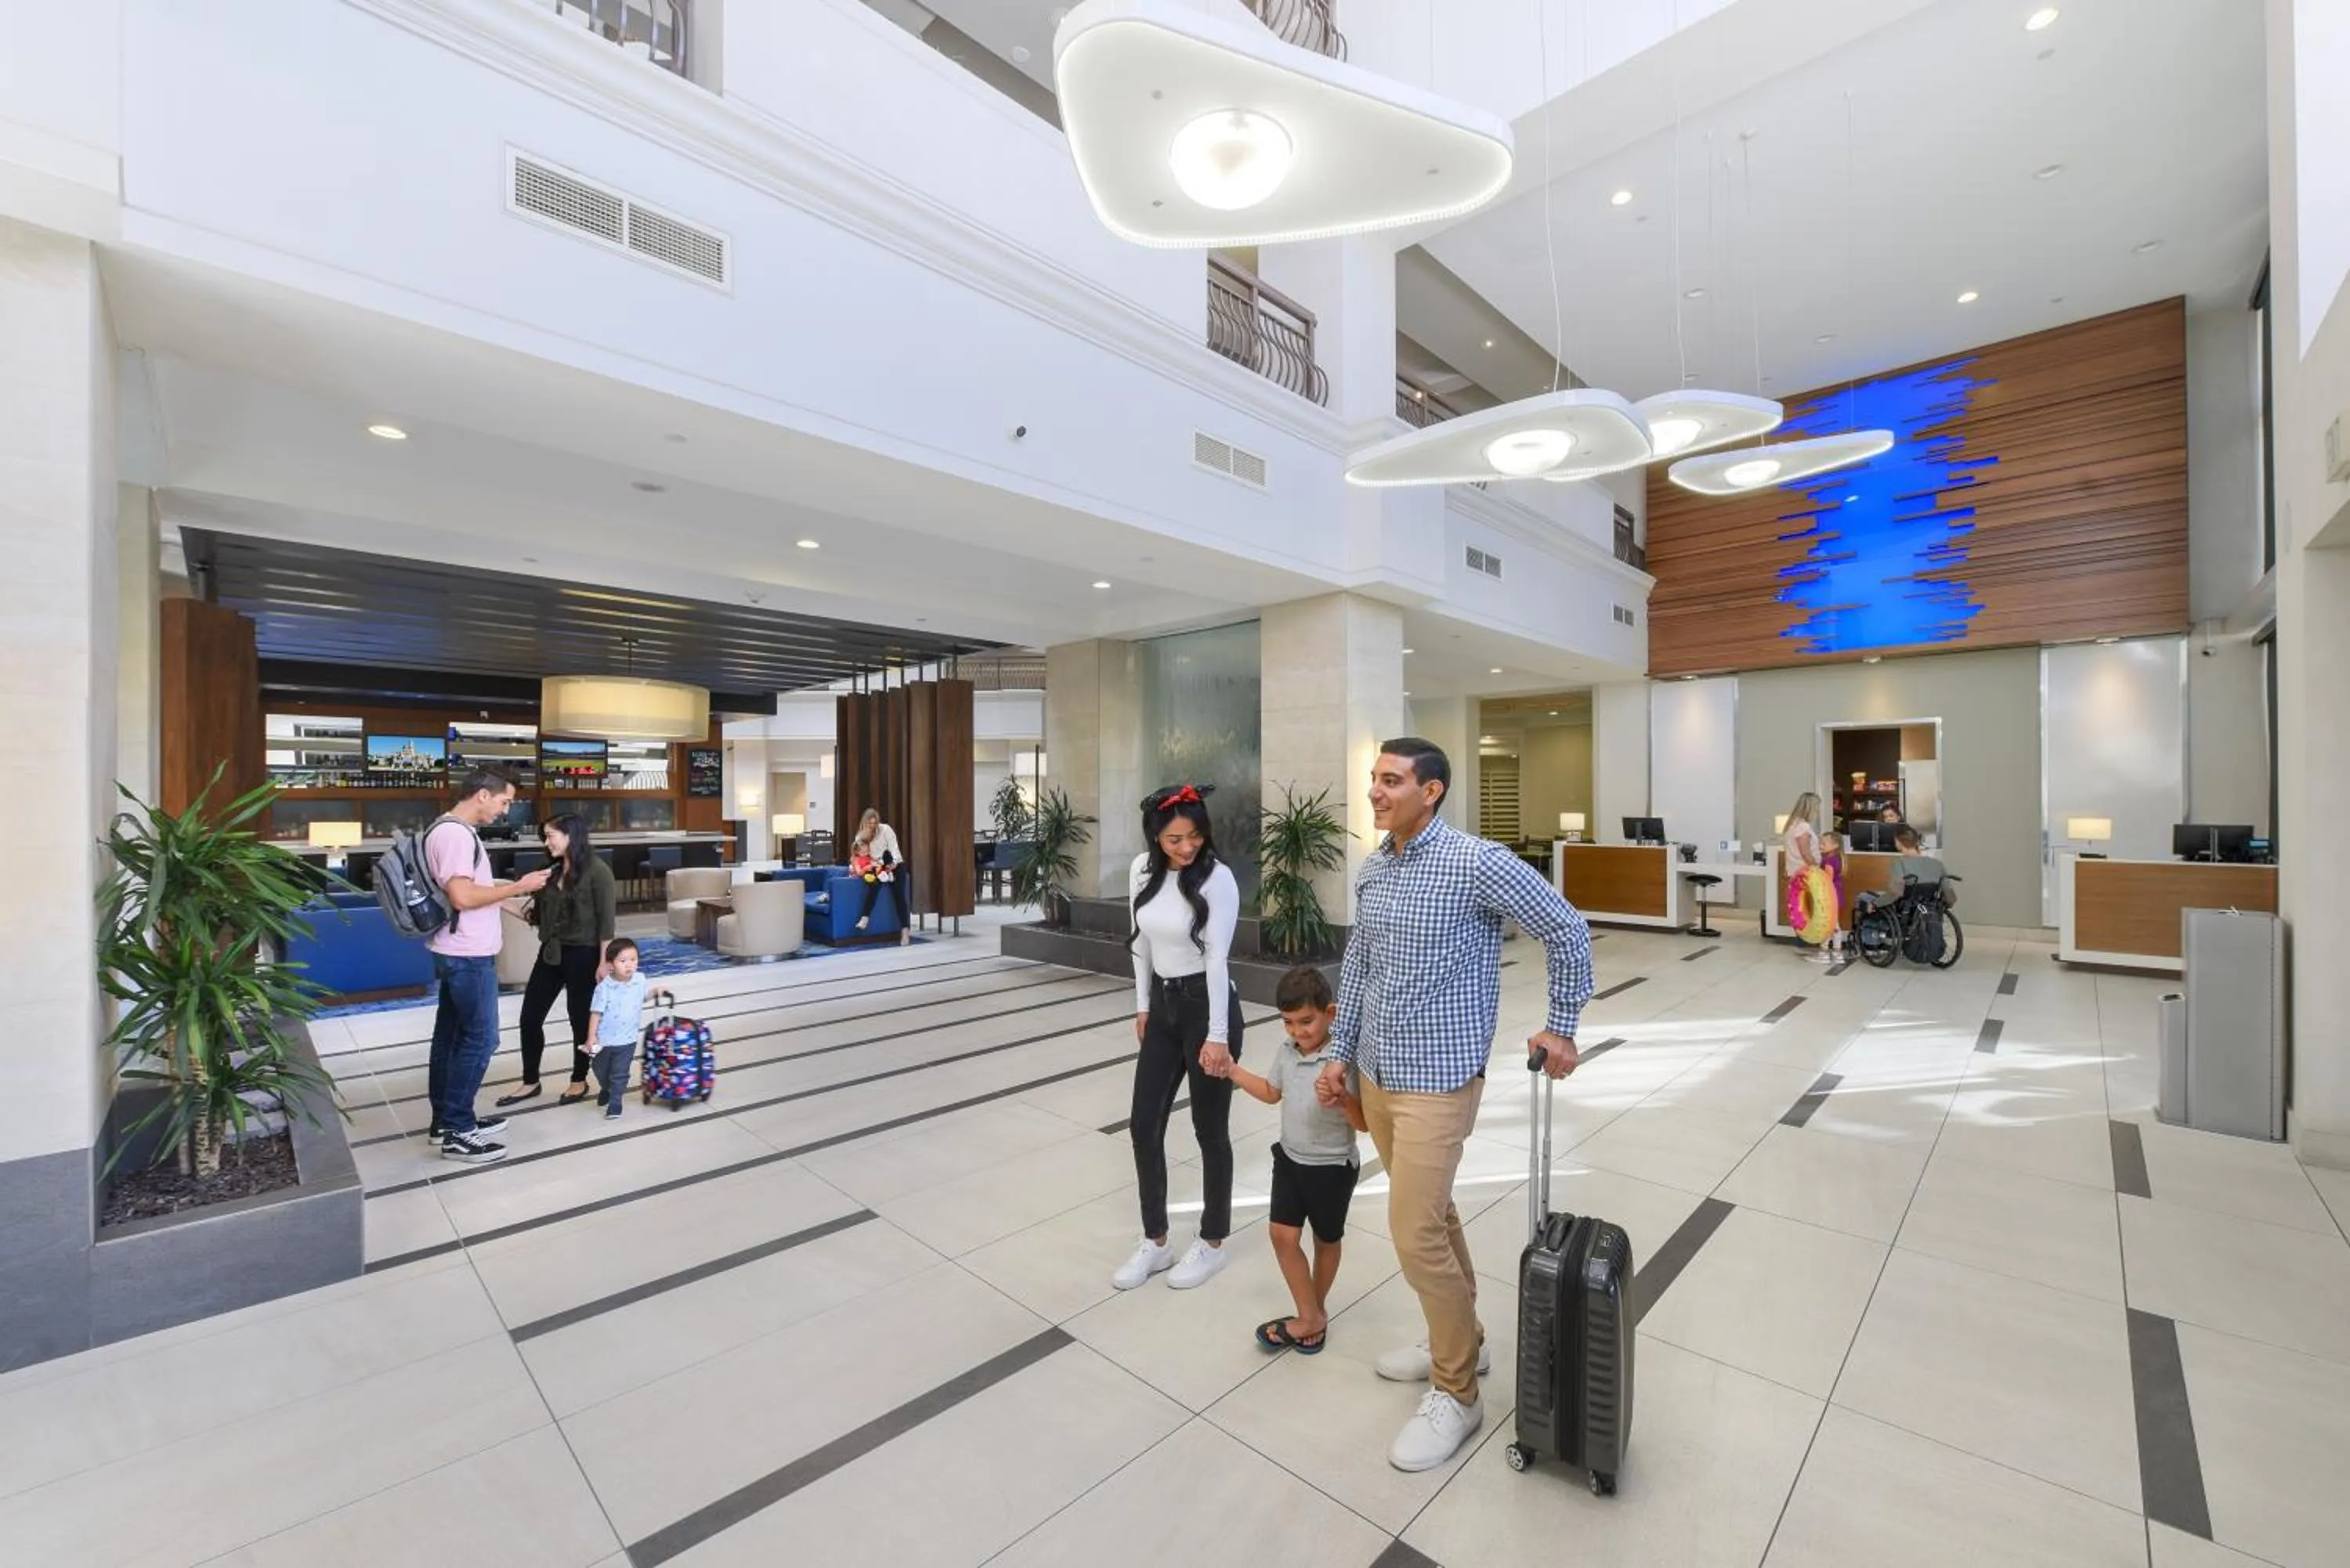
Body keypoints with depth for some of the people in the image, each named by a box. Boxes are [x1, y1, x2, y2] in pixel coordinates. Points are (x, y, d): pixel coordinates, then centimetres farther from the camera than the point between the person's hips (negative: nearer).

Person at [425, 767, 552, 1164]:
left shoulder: (455, 830, 12)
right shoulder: (455, 833, -20)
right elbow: (462, 897, -26)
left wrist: (509, 887, 11)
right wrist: (518, 887, -18)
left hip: (460, 954, 11)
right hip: (468, 956, -11)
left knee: (451, 1036, 16)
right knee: (479, 1040, -3)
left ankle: (446, 1120, 27)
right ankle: (457, 1133, 5)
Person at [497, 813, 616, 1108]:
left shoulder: (596, 871, -13)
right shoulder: (553, 872, 9)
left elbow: (606, 920, -15)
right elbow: (538, 916, 12)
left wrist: (604, 962, -16)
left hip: (582, 955, -7)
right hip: (550, 953, 7)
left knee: (580, 1019, 6)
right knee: (530, 1018, 9)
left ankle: (579, 1081, 24)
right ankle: (530, 1083, 25)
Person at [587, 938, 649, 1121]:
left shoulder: (640, 980, -9)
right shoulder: (604, 987, -20)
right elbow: (596, 1013, -16)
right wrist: (591, 1037, -16)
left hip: (627, 1040, 0)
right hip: (604, 1040, 0)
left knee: (620, 1074, 4)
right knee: (601, 1071, 23)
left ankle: (615, 1102, 21)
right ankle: (605, 1090, 50)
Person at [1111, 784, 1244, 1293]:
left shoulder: (1218, 878, -17)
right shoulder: (1142, 869, -1)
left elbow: (1217, 958, -20)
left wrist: (1218, 1036, -20)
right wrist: (1143, 1004, 14)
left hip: (1207, 1007, -6)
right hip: (1163, 1007, 6)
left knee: (1210, 1128, 8)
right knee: (1143, 1125, 9)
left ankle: (1212, 1244, 29)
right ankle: (1155, 1242, 28)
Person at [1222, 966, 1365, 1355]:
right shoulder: (1286, 1052, -5)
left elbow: (1366, 1123, -23)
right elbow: (1272, 1093, 14)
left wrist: (1342, 1100, -42)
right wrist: (1232, 1070, 9)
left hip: (1332, 1168, -5)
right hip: (1290, 1160, 5)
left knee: (1326, 1240, 15)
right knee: (1282, 1234, 1)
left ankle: (1317, 1307, 39)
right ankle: (1311, 1317, 17)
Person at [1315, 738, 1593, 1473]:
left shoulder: (1477, 863, -17)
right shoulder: (1370, 871, 4)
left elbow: (1568, 932, -7)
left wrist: (1560, 1029, -3)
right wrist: (1339, 1051, 11)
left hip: (1438, 1079, -7)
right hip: (1376, 1074, 7)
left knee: (1416, 1234, -3)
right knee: (1431, 1214, 21)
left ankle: (1456, 1392, 19)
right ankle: (1461, 1339, 42)